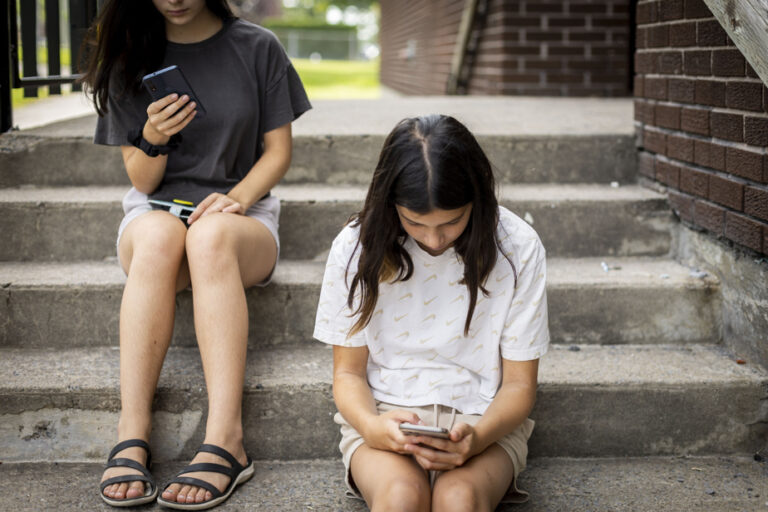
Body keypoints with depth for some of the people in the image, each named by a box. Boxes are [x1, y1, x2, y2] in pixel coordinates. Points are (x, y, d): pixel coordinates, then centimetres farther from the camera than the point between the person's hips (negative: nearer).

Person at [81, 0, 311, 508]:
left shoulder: (257, 48, 3)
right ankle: (132, 438, -43)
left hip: (242, 215, -1)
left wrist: (236, 198, -15)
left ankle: (226, 441, -48)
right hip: (156, 208, 1)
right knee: (158, 234, -37)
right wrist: (153, 139, -18)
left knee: (211, 233, -39)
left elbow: (278, 151, 4)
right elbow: (143, 182, 5)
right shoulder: (130, 59, 6)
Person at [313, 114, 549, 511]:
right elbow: (349, 371, 3)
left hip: (481, 419, 0)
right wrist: (371, 426, -20)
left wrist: (477, 437, -23)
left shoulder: (518, 248, -7)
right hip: (385, 415, 0)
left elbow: (519, 383, -2)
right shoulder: (358, 246, -5)